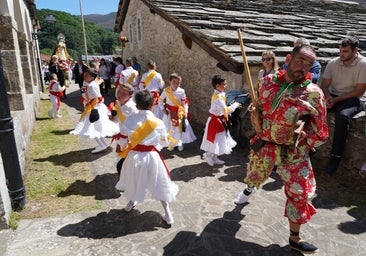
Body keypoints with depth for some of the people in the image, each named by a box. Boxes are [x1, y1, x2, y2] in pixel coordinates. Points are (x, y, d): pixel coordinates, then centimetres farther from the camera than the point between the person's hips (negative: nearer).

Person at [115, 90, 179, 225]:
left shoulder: (130, 120, -12)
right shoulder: (158, 123, -13)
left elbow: (123, 139, -3)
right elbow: (163, 142, 0)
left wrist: (125, 148, 17)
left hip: (134, 155, 1)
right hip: (152, 156, -1)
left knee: (133, 180, 27)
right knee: (159, 184, 14)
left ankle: (131, 203, 52)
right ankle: (167, 214, 20)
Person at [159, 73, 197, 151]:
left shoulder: (181, 91, -12)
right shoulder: (166, 91, -11)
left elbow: (185, 103, -4)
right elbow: (160, 100, 1)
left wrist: (185, 112, -11)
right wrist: (163, 109, -8)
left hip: (179, 113, 0)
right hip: (169, 112, 0)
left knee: (180, 128, 9)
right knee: (169, 129, 10)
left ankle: (180, 143, 29)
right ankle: (170, 144, 28)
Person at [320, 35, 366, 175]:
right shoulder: (333, 63, 1)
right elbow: (324, 85, 2)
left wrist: (336, 100, -20)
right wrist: (328, 97, -19)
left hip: (354, 99, -4)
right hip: (333, 96, 4)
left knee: (342, 115, -37)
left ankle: (336, 156, -28)